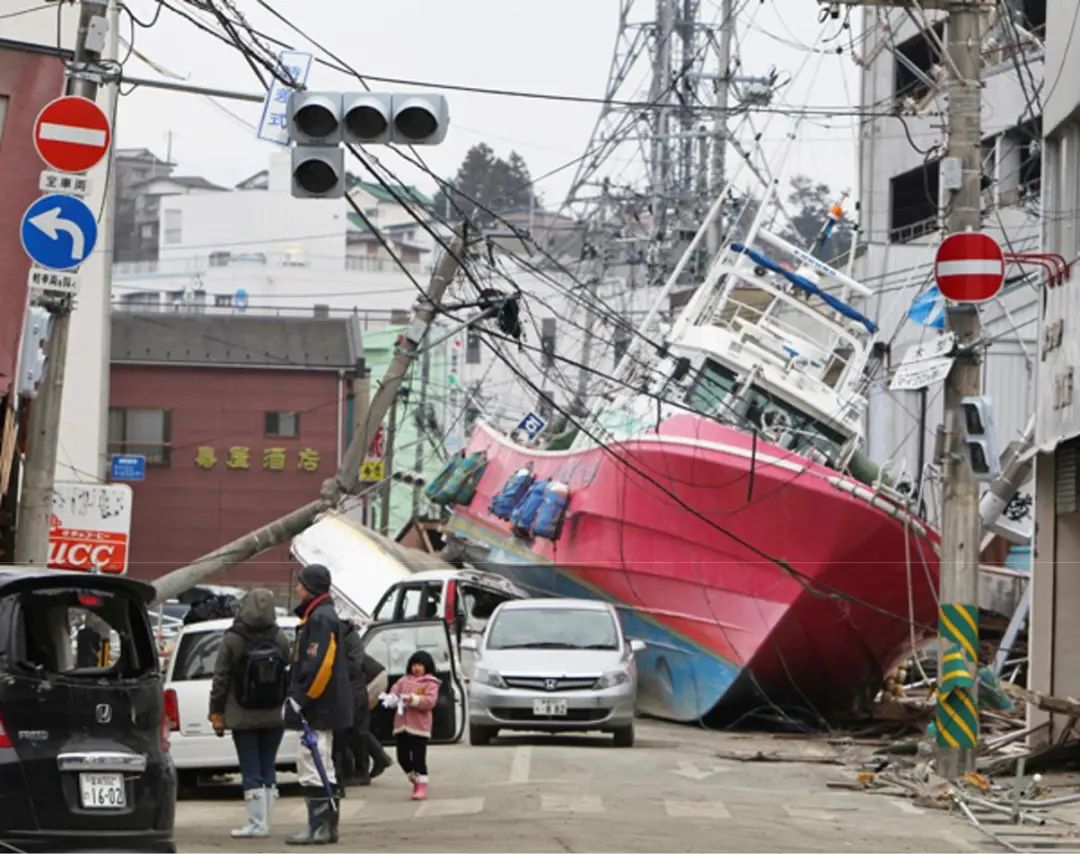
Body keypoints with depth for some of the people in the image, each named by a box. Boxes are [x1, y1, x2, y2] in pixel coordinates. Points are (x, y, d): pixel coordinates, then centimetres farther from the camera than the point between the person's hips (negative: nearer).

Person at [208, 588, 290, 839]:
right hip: (274, 716, 3)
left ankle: (257, 823, -2)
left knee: (251, 772, 0)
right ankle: (262, 821, 13)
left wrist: (216, 713, 0)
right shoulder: (280, 639, -2)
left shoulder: (232, 640, -11)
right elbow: (290, 675, 1)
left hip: (243, 717, -3)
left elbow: (220, 680, -8)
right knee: (268, 769, 11)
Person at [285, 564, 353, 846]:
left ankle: (318, 828, -12)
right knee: (321, 766, 15)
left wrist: (300, 699, -24)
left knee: (311, 765, -12)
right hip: (322, 709, 11)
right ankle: (328, 825, 20)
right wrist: (297, 696, 21)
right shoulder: (319, 616, 19)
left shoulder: (320, 619, -15)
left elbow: (320, 665, -25)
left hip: (320, 707, -11)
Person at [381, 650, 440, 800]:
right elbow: (394, 690, 8)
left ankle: (422, 786, 0)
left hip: (419, 725, -5)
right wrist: (392, 698, -16)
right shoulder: (405, 680, 16)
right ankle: (414, 780, 25)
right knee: (402, 757, 5)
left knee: (418, 758, -6)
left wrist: (413, 699, -25)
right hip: (401, 724, 5)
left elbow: (429, 701, -12)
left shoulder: (430, 683, 1)